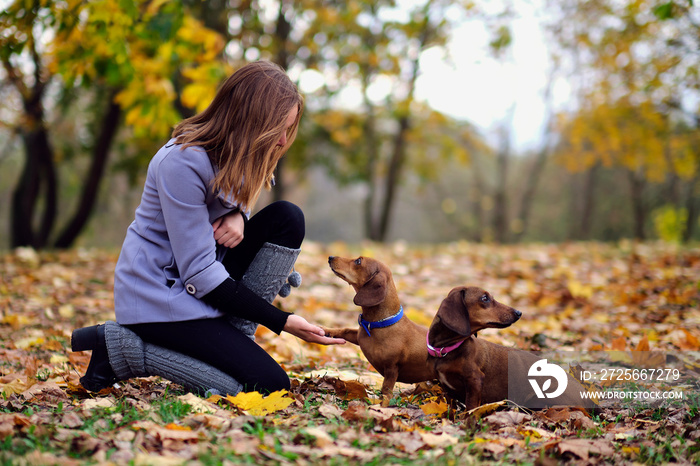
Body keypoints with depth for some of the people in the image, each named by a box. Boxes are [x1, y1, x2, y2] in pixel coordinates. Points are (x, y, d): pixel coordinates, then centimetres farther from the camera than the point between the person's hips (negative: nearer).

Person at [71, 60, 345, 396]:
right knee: (269, 385, -17)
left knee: (288, 218, -8)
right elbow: (199, 273, -25)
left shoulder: (233, 153, 0)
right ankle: (122, 347, -8)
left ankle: (235, 336, -7)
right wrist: (282, 322, -23)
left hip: (203, 277, 9)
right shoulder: (182, 163, -26)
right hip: (159, 295, -8)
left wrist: (237, 216, -9)